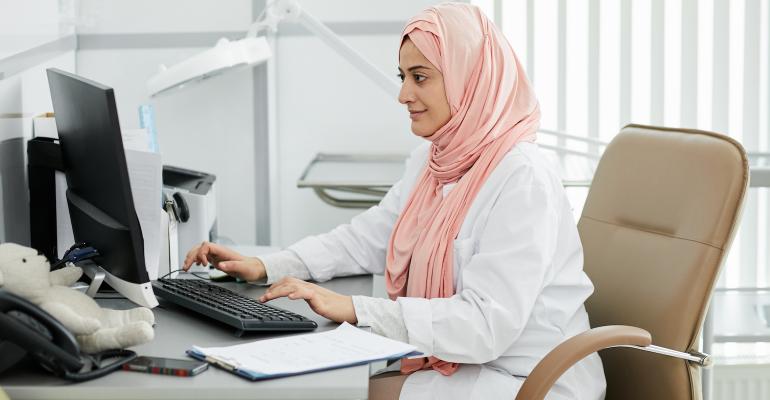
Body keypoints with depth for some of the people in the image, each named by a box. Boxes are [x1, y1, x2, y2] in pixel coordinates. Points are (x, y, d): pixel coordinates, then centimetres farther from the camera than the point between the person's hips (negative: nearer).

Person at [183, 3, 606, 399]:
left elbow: (487, 324, -27)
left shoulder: (522, 179, -21)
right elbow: (367, 238, 16)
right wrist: (266, 267, 2)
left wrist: (356, 310, -29)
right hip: (451, 361, 8)